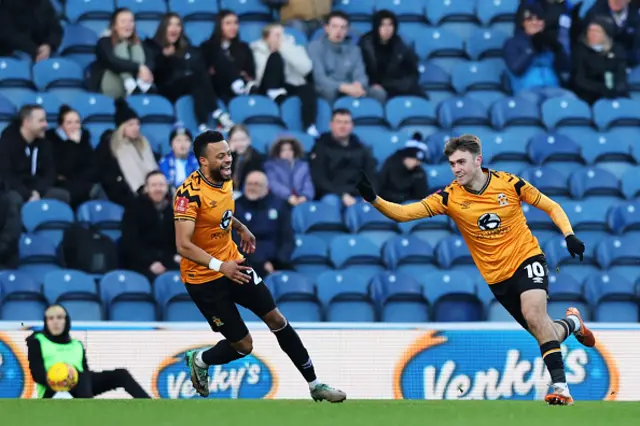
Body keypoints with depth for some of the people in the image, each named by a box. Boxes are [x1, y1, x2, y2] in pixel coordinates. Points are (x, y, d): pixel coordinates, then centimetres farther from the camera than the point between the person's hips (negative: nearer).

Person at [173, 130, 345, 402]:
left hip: (232, 263, 7)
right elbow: (183, 246, -31)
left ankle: (314, 385, 16)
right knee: (243, 345, -2)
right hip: (204, 278, -7)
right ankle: (199, 361, 29)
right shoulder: (190, 193, -27)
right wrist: (220, 265, -41)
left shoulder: (226, 180, -2)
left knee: (276, 319, 5)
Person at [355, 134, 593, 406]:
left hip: (527, 258, -3)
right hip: (497, 278, 3)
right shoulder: (450, 198, -8)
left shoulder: (508, 183, -11)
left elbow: (552, 207, 1)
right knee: (544, 333, 5)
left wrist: (569, 236, -13)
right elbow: (404, 213, -16)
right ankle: (571, 323, 42)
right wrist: (373, 199, -32)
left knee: (533, 314, -29)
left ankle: (560, 387, -25)